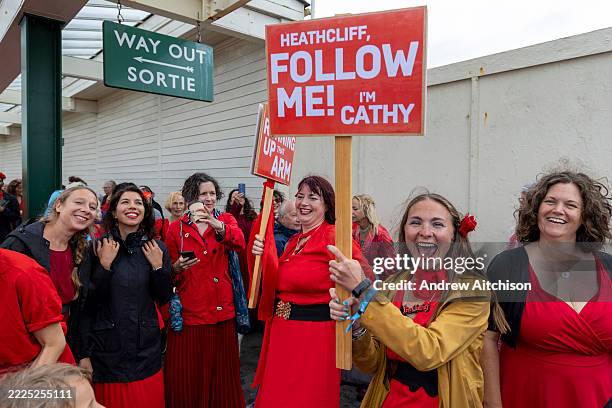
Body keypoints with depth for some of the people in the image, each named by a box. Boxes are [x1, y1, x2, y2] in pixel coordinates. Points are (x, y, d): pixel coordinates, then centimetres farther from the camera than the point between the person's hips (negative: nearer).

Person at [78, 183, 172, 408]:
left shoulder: (157, 248, -1)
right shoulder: (98, 247, -6)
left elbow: (164, 299, 2)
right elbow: (87, 304, -7)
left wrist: (158, 266, -12)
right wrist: (104, 264, -18)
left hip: (146, 347, 2)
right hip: (106, 348, -1)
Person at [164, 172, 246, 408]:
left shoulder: (225, 220, 5)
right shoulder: (176, 228, 4)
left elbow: (239, 243, -18)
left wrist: (214, 223, -34)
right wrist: (177, 267, -15)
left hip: (223, 310, 1)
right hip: (190, 310, 0)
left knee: (222, 371, 10)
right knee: (189, 373, 5)